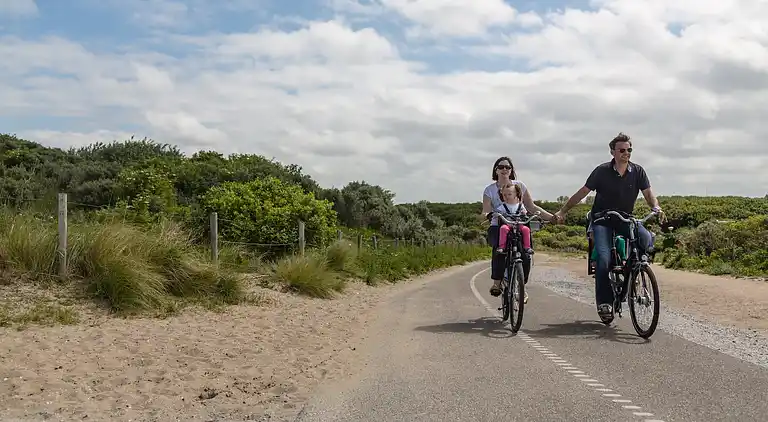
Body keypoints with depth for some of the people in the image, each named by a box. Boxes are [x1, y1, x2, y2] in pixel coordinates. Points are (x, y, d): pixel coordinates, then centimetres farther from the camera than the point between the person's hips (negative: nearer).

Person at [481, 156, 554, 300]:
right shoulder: (490, 190, 4)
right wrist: (485, 215, -33)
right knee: (499, 249, -33)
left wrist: (552, 217, -4)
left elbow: (532, 207, 6)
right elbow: (485, 211, -7)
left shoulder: (519, 186, 6)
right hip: (498, 227, -1)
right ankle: (497, 283, -20)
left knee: (525, 256, -22)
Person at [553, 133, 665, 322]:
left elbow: (648, 193, -5)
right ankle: (604, 302, -12)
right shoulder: (602, 171, -7)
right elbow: (582, 192, -4)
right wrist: (562, 211, -8)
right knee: (604, 258, -21)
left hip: (626, 219, 3)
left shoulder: (638, 171, -1)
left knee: (646, 238, -29)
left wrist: (656, 207, -27)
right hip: (602, 221, -2)